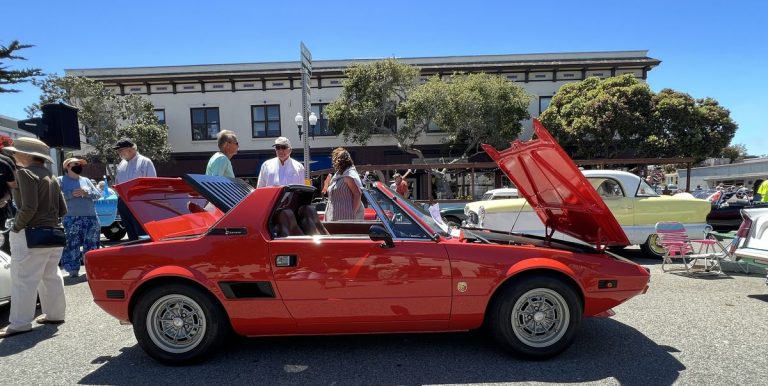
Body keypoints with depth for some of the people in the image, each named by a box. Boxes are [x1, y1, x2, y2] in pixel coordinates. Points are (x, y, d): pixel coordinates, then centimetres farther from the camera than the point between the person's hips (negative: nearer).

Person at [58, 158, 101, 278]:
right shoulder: (61, 180, 5)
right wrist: (72, 194, -17)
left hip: (91, 218, 4)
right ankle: (73, 269, 3)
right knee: (72, 245, -5)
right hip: (72, 219, -4)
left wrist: (86, 193, -7)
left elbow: (98, 194, 11)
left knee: (92, 244, 6)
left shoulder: (86, 180, 18)